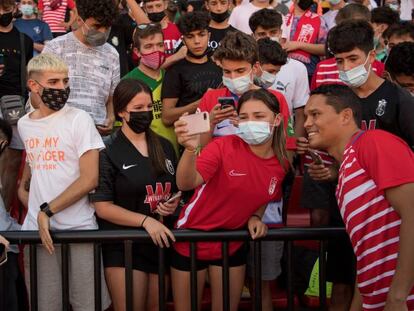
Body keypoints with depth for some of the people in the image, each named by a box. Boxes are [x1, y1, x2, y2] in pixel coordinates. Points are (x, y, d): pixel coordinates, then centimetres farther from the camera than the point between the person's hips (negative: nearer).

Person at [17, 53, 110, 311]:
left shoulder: (79, 120, -5)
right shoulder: (24, 124, 11)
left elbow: (90, 179, -11)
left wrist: (47, 211, -11)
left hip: (79, 229, -4)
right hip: (36, 230, 4)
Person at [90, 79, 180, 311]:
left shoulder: (165, 147, 9)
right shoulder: (108, 153, -7)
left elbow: (178, 189, 21)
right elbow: (102, 207, -12)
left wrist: (174, 204, -2)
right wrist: (145, 220, -20)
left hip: (163, 241, 5)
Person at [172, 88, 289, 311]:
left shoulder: (281, 163, -6)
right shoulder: (224, 146, -21)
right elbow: (186, 184, -35)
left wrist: (256, 217, -6)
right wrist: (190, 150, -53)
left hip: (232, 244, 4)